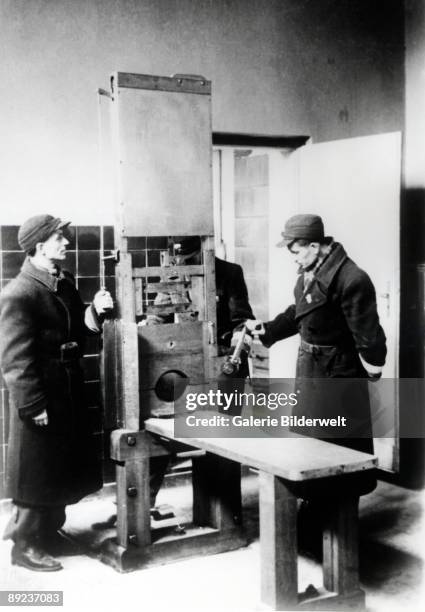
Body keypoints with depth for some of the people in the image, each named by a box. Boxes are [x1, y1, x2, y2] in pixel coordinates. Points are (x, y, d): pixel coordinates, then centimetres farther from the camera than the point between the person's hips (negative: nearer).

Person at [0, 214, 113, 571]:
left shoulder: (65, 283, 8)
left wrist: (95, 311, -6)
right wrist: (33, 405, -20)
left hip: (69, 391, 9)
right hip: (41, 397, -9)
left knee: (64, 466, 19)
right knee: (37, 471, 3)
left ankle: (48, 529, 37)